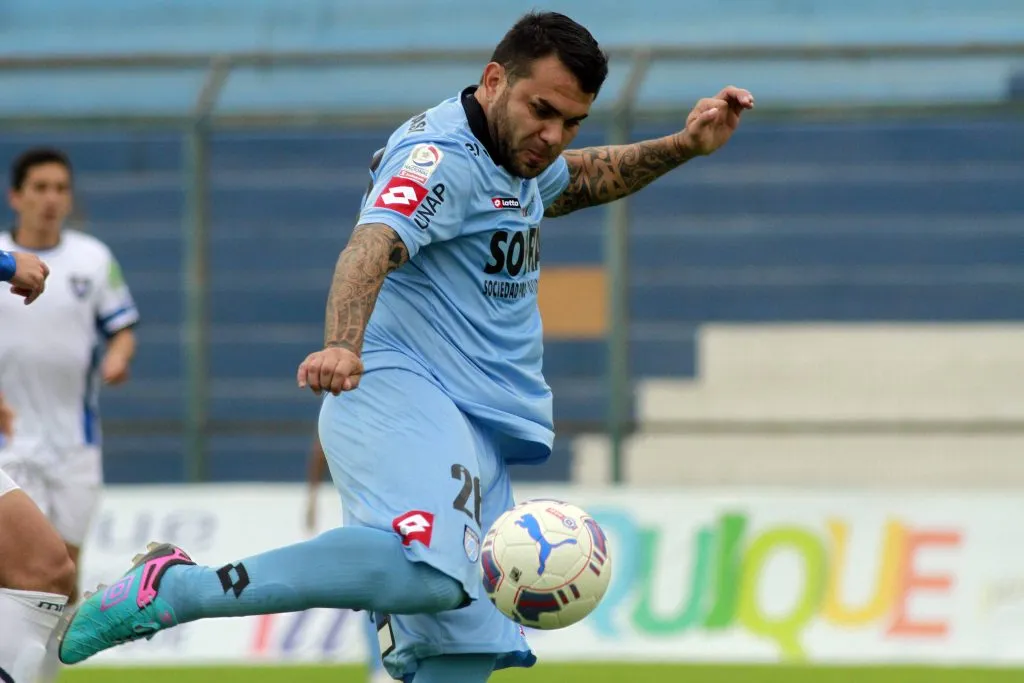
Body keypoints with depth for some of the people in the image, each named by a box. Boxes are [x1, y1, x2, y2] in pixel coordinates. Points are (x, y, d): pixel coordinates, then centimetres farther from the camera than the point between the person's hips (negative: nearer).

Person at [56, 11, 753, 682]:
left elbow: (587, 178, 41)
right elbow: (373, 245, -30)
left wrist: (685, 146, 25)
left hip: (474, 428, 10)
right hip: (401, 391, -10)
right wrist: (342, 344, -50)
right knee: (430, 569, -35)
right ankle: (175, 589, -28)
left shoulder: (513, 154, 19)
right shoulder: (443, 156, -12)